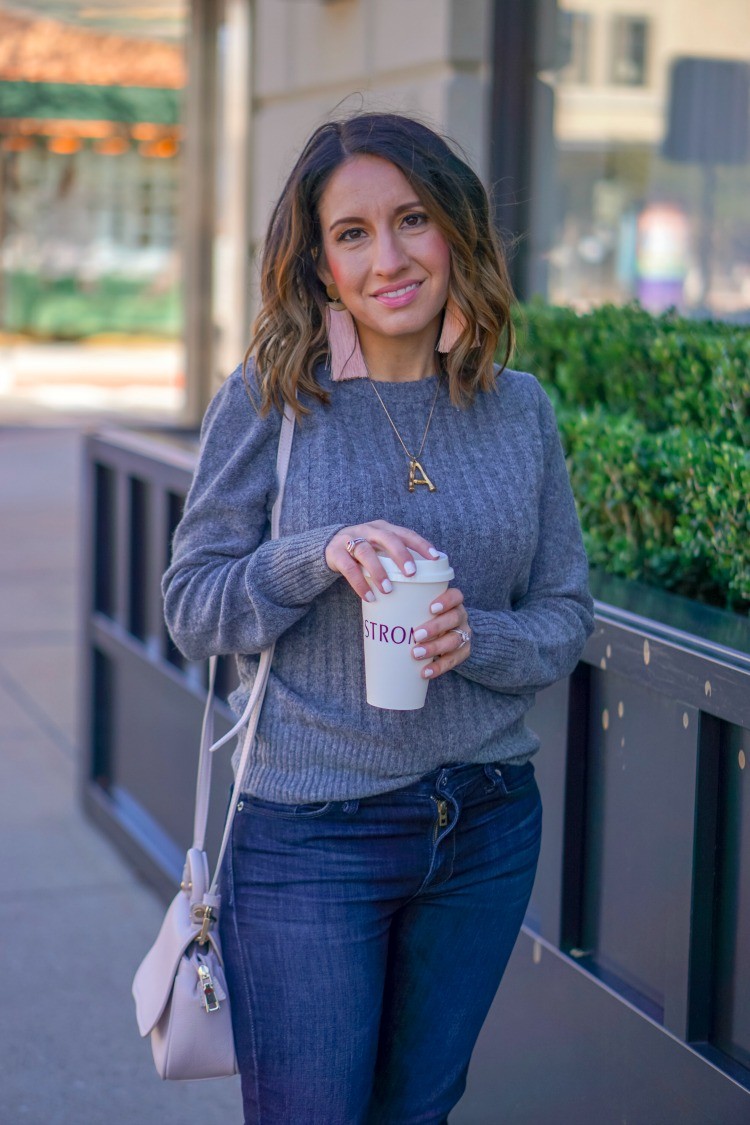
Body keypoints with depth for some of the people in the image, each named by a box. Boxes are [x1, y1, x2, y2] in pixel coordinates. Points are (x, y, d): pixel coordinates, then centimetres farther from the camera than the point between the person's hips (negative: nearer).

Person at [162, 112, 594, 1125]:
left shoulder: (518, 409, 2)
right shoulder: (269, 398, -7)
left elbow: (566, 616, 6)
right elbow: (191, 608, -5)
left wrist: (476, 639, -15)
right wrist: (317, 555, -23)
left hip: (488, 832, 4)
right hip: (309, 838, -3)